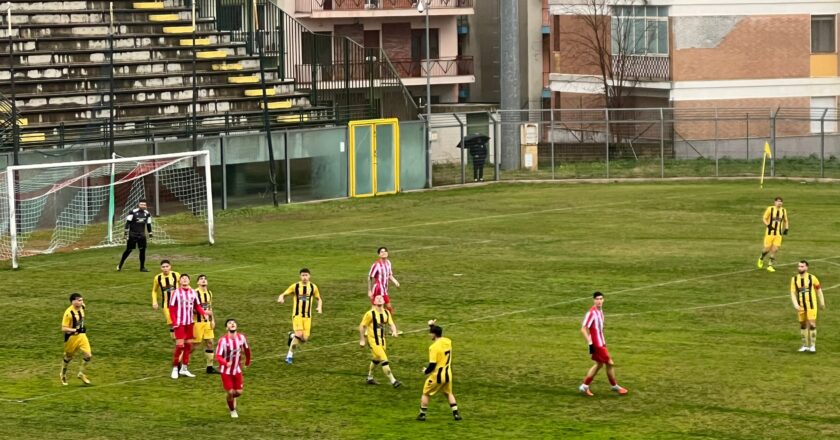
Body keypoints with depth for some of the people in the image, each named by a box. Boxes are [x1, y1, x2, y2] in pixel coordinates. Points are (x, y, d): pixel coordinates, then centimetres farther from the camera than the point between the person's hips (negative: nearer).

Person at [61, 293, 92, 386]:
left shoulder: (82, 308, -3)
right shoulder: (69, 313, -25)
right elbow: (63, 329, -24)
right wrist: (75, 330, -37)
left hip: (82, 336, 5)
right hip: (72, 337, -5)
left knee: (88, 355, -8)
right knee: (68, 357, 14)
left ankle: (81, 374, 13)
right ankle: (63, 375, 40)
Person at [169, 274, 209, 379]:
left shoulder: (193, 293, 5)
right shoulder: (176, 293, -7)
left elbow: (197, 306, 9)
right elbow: (172, 308, -8)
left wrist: (203, 313, -11)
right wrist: (174, 322, -14)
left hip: (189, 323, 5)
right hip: (180, 323, -5)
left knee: (188, 345, 8)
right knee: (180, 345, -10)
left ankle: (184, 369, 18)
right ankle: (175, 369, 2)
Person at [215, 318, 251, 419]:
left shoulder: (241, 338, -10)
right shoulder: (223, 340, -21)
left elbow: (247, 349, 10)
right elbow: (218, 356, -25)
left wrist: (248, 361, 22)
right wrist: (226, 363, -44)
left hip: (237, 370, 3)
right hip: (226, 371, -3)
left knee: (238, 392, 3)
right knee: (230, 392, -3)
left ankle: (231, 398, 39)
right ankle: (232, 410, 24)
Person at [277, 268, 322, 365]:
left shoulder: (313, 287, 2)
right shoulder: (295, 286, -4)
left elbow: (319, 299, 15)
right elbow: (283, 294, 0)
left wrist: (320, 307, -5)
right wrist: (281, 298, -24)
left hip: (307, 316, 3)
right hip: (297, 315, -3)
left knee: (305, 338, -5)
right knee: (299, 335, -22)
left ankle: (292, 335, 29)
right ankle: (290, 354, -3)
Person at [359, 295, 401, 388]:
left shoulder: (386, 313, 2)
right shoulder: (370, 314, -18)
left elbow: (391, 324, 2)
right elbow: (362, 326, -11)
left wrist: (394, 332, -20)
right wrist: (362, 340, -8)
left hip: (382, 340, 8)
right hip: (373, 341, -8)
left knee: (376, 359, 23)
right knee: (384, 360, -12)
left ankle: (370, 378, 42)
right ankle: (393, 381, -11)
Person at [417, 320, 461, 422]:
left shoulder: (434, 347, -22)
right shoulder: (448, 341, -2)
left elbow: (432, 365, -23)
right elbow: (439, 337, 24)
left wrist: (426, 371, -3)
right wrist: (433, 326, 25)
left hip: (437, 375, -6)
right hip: (447, 374, 6)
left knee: (425, 394, 14)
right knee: (449, 393, 23)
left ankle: (422, 415, 19)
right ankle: (456, 413, 14)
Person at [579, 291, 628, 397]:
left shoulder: (600, 311, 7)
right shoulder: (591, 313, -21)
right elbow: (583, 330, -21)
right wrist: (590, 343, -23)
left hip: (601, 343, 9)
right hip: (597, 344, -9)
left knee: (599, 364, 15)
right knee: (609, 363, 0)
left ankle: (584, 386, 20)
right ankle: (615, 387, 16)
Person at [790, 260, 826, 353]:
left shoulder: (812, 278, -6)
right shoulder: (794, 279, 0)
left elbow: (819, 290, 4)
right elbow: (793, 293, -3)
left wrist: (822, 303, 7)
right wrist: (795, 304, -17)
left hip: (811, 305, -3)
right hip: (801, 306, 3)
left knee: (812, 324, -10)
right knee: (802, 325, 9)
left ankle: (812, 346, -1)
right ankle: (805, 345, 20)